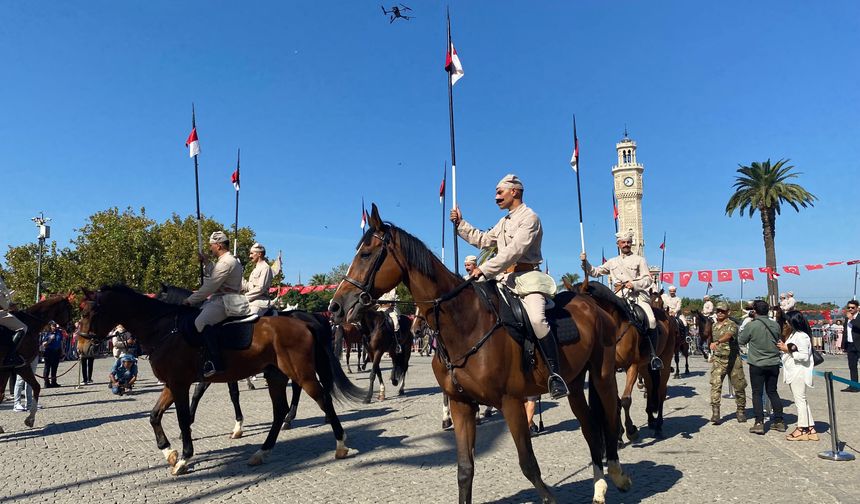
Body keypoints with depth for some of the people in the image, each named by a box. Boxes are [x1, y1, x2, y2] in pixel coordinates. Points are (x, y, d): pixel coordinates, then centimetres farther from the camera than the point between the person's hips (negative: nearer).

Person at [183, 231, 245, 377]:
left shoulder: (225, 262, -14)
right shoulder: (229, 260, 21)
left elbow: (210, 286, -18)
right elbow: (213, 276, 34)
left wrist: (191, 300, -10)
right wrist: (205, 262, 24)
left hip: (225, 302, -12)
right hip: (219, 300, 12)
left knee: (201, 321, -31)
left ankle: (215, 363, -35)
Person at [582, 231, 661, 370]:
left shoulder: (640, 260, 14)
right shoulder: (613, 262, 22)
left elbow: (647, 280, 4)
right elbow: (595, 272, 21)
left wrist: (634, 284, -14)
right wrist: (585, 262, 6)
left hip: (638, 295, -3)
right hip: (620, 297, 3)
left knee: (651, 320, -24)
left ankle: (653, 355, -13)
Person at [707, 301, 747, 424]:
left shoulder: (732, 325, -10)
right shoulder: (713, 326, 10)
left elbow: (728, 335, -31)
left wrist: (717, 342, -47)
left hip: (733, 359, -3)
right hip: (718, 359, 3)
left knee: (739, 386, 8)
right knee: (715, 385, -11)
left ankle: (741, 411, 27)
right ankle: (715, 413, -14)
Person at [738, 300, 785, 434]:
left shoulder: (751, 326, -15)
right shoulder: (775, 325, -1)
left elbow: (741, 341, -1)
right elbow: (779, 341, 12)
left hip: (757, 365, -4)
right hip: (773, 363, 4)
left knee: (757, 393, 3)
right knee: (772, 392, 16)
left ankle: (759, 423, -1)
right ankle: (779, 421, 19)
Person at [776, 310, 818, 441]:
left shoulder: (802, 336, -17)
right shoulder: (794, 334, 12)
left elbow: (804, 356, -21)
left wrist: (789, 349, -17)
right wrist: (784, 348, 3)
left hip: (799, 373, -10)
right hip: (793, 373, 10)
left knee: (800, 400, -1)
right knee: (802, 401, 14)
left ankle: (802, 429, 8)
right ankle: (810, 428, 22)